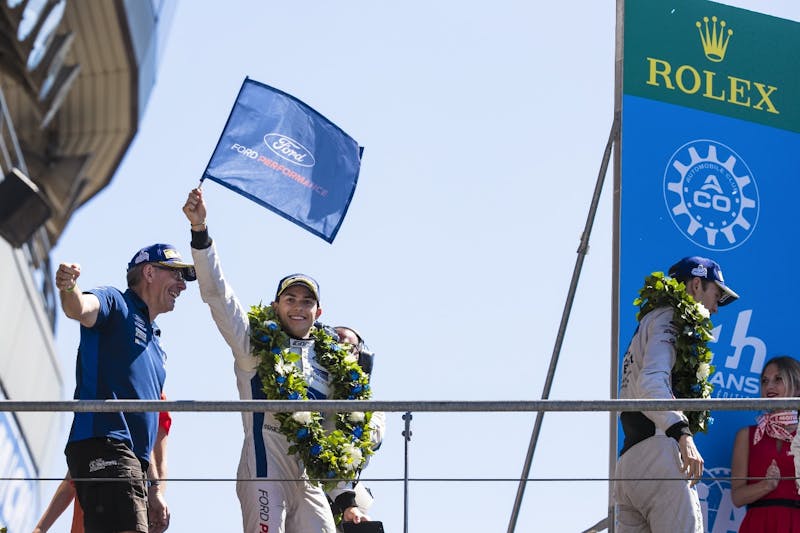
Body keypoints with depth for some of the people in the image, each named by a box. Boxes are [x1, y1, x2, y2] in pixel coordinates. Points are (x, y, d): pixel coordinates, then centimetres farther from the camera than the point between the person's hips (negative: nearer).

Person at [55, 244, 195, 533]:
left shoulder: (155, 345, 30)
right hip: (103, 446, -10)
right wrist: (69, 288, -45)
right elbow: (81, 308, -20)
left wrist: (154, 490, 26)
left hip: (132, 459, 10)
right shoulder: (115, 303, 5)